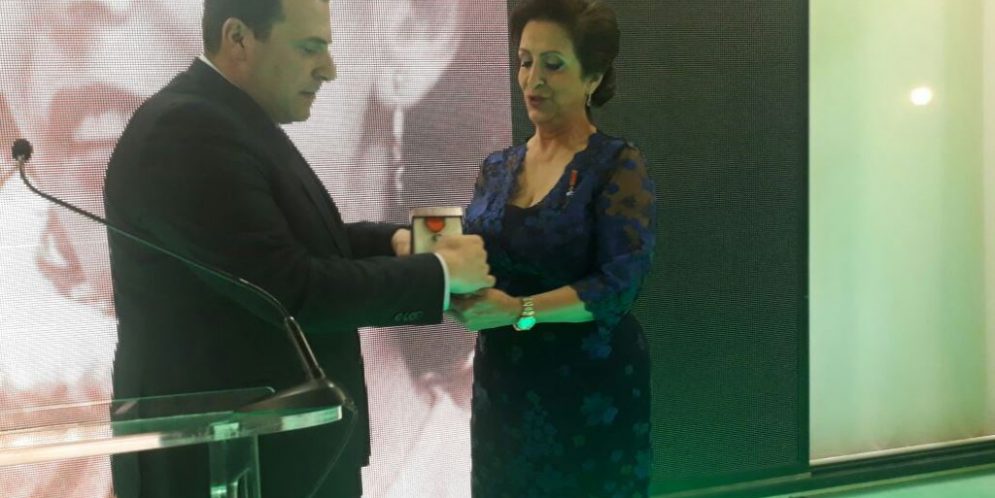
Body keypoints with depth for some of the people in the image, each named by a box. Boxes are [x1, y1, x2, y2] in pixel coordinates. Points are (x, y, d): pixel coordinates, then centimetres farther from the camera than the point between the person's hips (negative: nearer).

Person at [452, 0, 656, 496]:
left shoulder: (618, 164, -9)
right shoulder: (496, 168, 8)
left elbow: (619, 284, -18)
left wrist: (518, 311, -27)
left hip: (592, 390, -4)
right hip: (502, 387, 5)